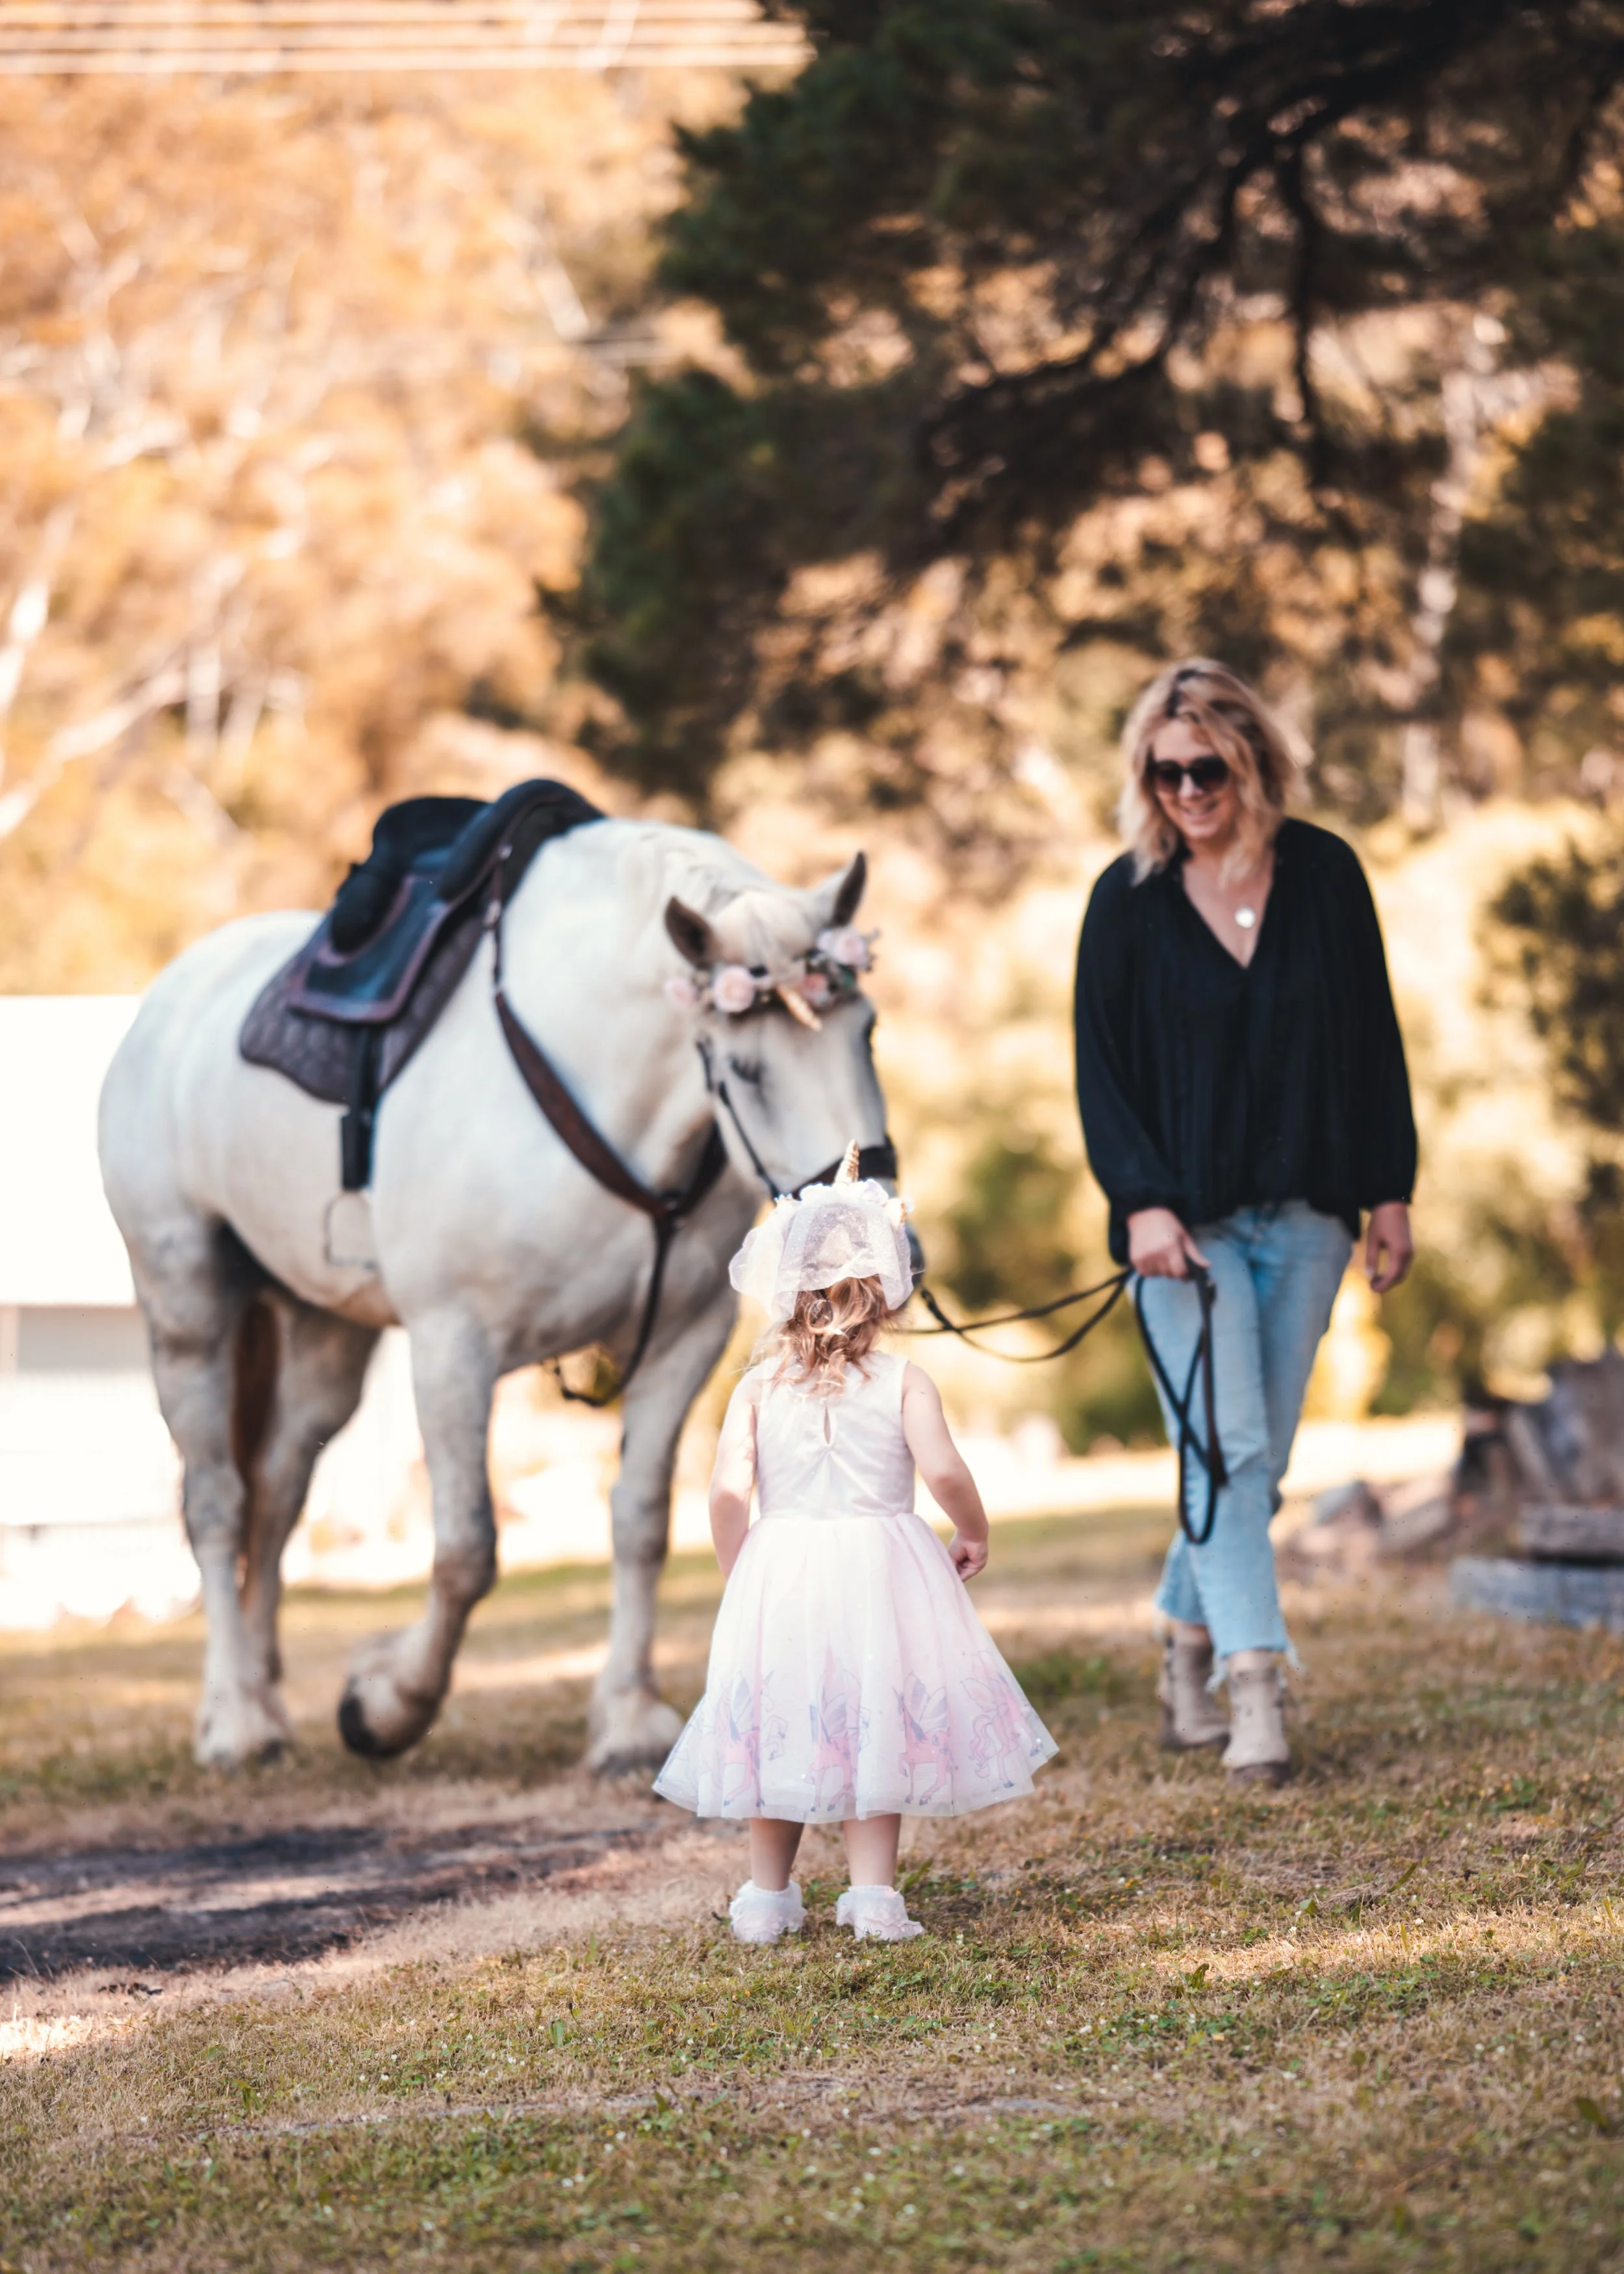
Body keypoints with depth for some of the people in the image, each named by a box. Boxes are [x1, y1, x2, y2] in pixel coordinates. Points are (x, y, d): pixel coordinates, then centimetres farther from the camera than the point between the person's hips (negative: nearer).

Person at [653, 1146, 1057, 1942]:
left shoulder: (759, 1387, 0)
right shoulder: (902, 1380, -4)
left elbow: (728, 1492, -7)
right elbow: (942, 1470, -14)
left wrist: (738, 1574, 7)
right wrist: (973, 1533, 5)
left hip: (780, 1578, 2)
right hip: (880, 1574, -2)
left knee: (780, 1738, 14)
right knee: (876, 1738, 7)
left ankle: (767, 1895, 21)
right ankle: (873, 1894, 3)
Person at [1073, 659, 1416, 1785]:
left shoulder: (1326, 874, 2)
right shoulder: (1128, 900, -2)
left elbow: (1376, 1041, 8)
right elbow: (1101, 1067, -1)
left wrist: (1390, 1191, 5)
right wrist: (1141, 1202, -12)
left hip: (1304, 1216, 2)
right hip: (1190, 1217, -2)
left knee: (1260, 1458, 6)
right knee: (1227, 1448, -11)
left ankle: (1190, 1645, 23)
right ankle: (1256, 1689, -12)